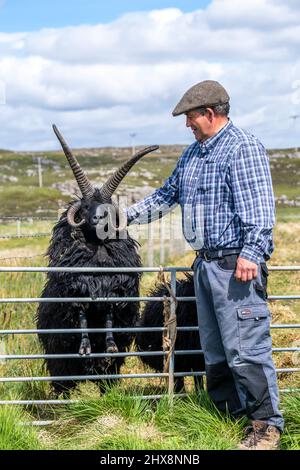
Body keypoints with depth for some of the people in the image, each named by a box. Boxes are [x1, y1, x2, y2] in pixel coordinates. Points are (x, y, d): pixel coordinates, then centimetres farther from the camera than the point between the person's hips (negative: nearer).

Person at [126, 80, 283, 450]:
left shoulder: (243, 147, -10)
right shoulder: (193, 154, 18)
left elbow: (258, 207, -18)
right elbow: (167, 195, 30)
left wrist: (251, 253, -27)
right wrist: (128, 215, 26)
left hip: (236, 265, -9)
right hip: (205, 263, 9)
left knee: (245, 350, -9)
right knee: (214, 350, 14)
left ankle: (267, 425, 1)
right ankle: (229, 415, 24)